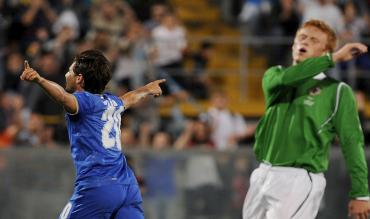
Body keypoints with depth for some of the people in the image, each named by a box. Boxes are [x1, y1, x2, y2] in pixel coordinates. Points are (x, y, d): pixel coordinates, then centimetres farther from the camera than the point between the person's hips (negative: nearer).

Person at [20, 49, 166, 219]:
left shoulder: (84, 100, -3)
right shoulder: (112, 102, 20)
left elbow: (63, 97, -27)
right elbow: (130, 98, 44)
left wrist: (39, 80, -43)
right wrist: (147, 89, 65)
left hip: (97, 188, -7)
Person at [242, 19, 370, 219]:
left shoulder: (337, 91, -1)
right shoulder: (274, 76, 13)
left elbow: (352, 143, -5)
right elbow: (285, 78, -12)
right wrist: (333, 59, -14)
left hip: (299, 180, -5)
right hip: (262, 175, 6)